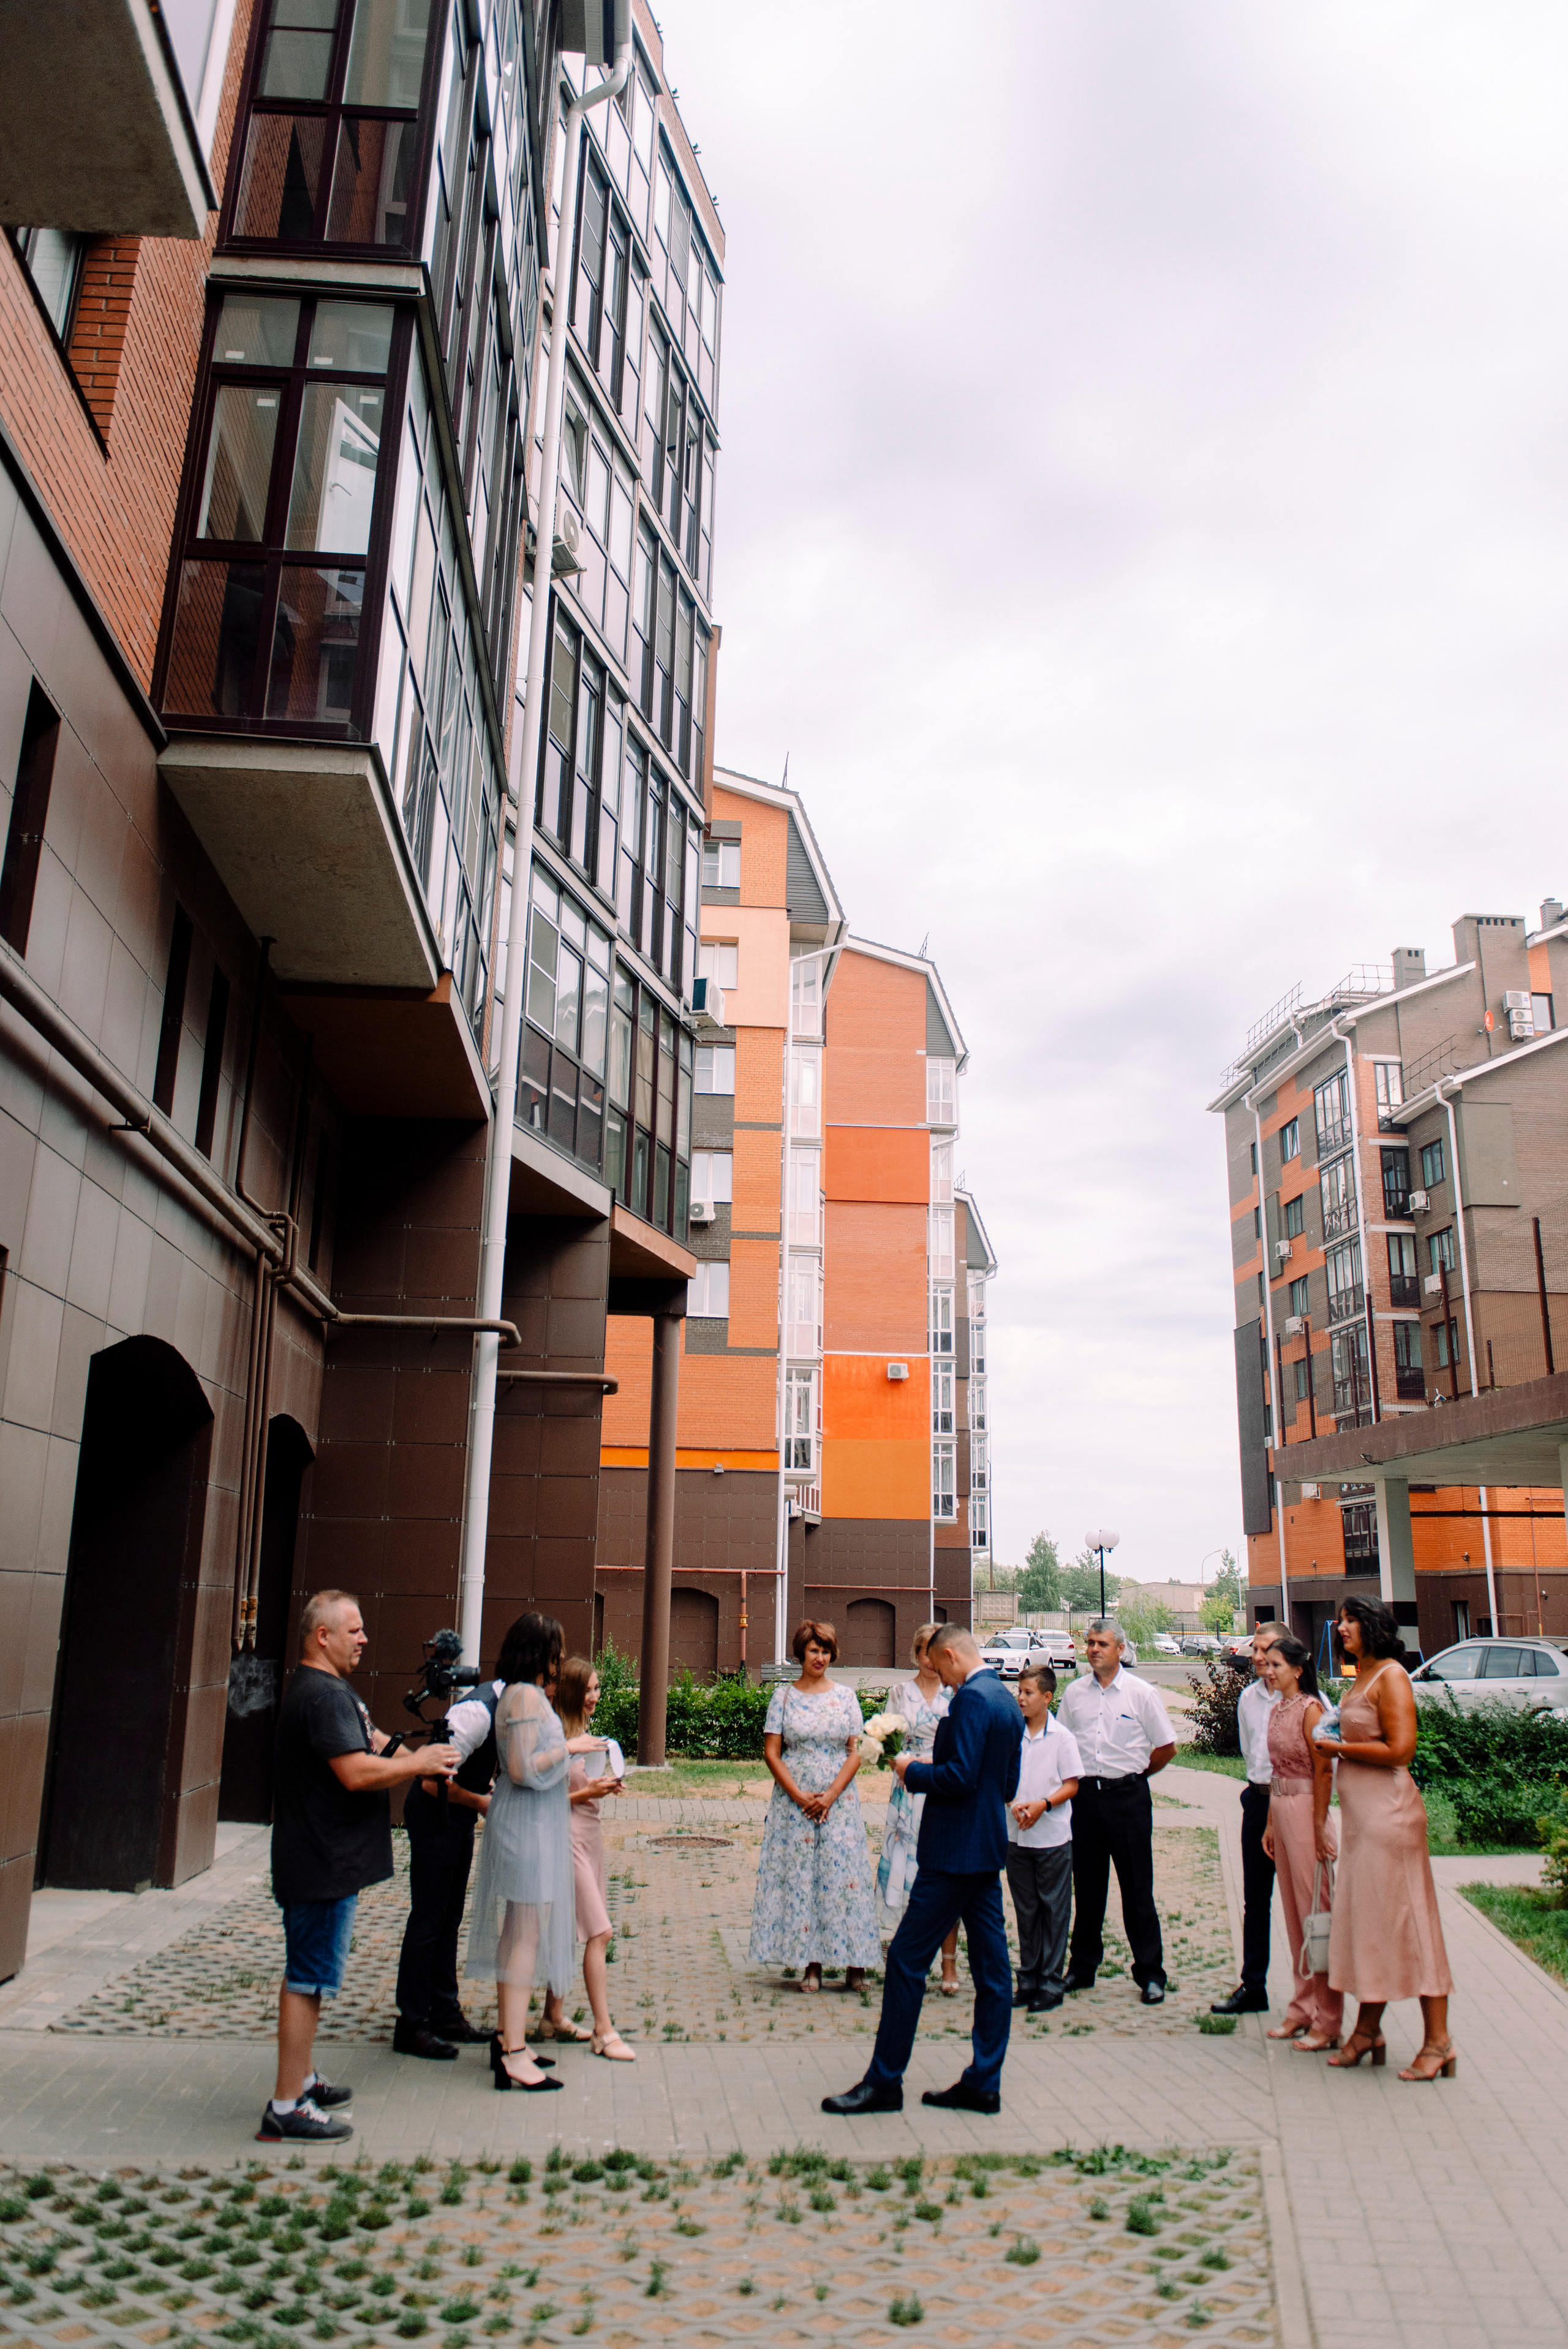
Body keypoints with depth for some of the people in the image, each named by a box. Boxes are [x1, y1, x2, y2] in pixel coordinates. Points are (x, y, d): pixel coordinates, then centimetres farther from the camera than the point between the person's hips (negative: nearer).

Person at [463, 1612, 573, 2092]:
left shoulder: (521, 1694, 12)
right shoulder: (527, 1696, -18)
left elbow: (517, 1764, 11)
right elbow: (523, 1769, -24)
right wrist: (569, 1747, -13)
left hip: (527, 1823, 10)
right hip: (529, 1824, -10)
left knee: (515, 1932, 16)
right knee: (527, 1935, -7)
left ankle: (507, 2037, 26)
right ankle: (514, 2054, -4)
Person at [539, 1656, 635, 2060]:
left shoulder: (585, 1732, 12)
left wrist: (604, 1786, 6)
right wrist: (587, 1793, -23)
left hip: (589, 1833, 9)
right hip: (567, 1835, -9)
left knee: (568, 1932, 14)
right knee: (599, 1932, -9)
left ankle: (554, 2018, 24)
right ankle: (603, 2031, -4)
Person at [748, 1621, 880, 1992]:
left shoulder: (846, 1697, 5)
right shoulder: (783, 1697, 3)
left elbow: (856, 1753, 2)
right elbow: (772, 1753, -1)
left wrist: (830, 1796, -10)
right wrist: (800, 1797, -10)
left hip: (839, 1802, 0)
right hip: (793, 1802, 0)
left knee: (842, 1874, -3)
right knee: (798, 1877, -2)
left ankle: (854, 1962, 4)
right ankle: (811, 1963, 5)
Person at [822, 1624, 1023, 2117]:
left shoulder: (972, 1699, -18)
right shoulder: (1008, 1701, 11)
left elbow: (959, 1777, -25)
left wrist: (913, 1771, -9)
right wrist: (930, 1770, 16)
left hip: (955, 1851, -10)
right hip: (989, 1851, 10)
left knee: (907, 1960, -2)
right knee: (991, 1965, 11)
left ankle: (884, 2081, 5)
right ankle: (984, 2082, 18)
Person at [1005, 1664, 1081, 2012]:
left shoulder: (1062, 1737, -6)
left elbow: (1071, 1785, -6)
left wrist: (1043, 1804, -20)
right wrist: (1013, 1805, -12)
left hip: (1053, 1837, -3)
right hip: (1017, 1836, 3)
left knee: (1054, 1911, 3)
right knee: (1026, 1911, 11)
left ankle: (1051, 1985, 12)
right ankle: (1028, 1981, 21)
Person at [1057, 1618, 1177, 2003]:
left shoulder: (1142, 1693, -3)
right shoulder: (1075, 1693, 6)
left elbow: (1166, 1747, 2)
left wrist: (1133, 1775, 6)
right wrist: (1080, 1777, 6)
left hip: (1127, 1795, -3)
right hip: (1085, 1795, 3)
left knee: (1137, 1889, 1)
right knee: (1087, 1887, 11)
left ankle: (1150, 1974, 10)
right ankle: (1082, 1968, 21)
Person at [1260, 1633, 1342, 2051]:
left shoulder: (1310, 1709, -12)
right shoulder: (1277, 1710, 12)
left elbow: (1323, 1772, -14)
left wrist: (1319, 1826, -17)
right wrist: (1270, 1824, 14)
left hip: (1306, 1812, -8)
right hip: (1280, 1811, 8)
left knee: (1315, 1910, -3)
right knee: (1292, 1910, 13)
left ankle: (1327, 2020, 5)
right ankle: (1303, 2008, 23)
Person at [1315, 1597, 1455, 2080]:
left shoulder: (1391, 1675, -12)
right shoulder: (1360, 1680, 13)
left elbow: (1399, 1749, -18)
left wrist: (1340, 1748, -10)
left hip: (1388, 1810, -9)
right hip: (1358, 1812, 9)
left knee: (1403, 1918, -3)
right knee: (1364, 1918, 11)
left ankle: (1438, 2042, 5)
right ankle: (1367, 2031, 19)